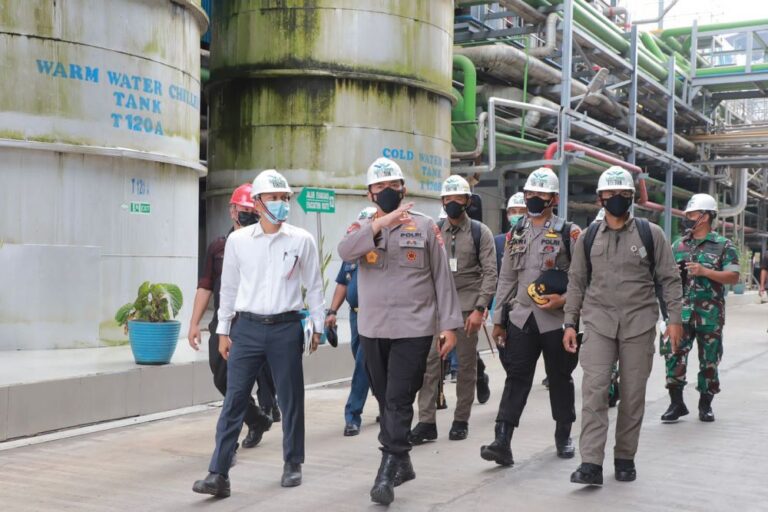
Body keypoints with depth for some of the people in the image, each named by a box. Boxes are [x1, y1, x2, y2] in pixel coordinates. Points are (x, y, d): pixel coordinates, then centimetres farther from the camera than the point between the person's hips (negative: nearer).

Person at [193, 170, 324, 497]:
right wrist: (223, 331, 8)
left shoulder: (302, 240, 1)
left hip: (286, 327, 0)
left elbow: (314, 286, 7)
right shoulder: (238, 240, 3)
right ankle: (218, 474, 0)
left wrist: (317, 326, 6)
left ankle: (293, 464, 26)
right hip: (247, 327, 0)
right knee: (233, 400, -2)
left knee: (291, 399, 9)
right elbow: (229, 287, 9)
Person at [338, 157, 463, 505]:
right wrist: (381, 223, -26)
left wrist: (449, 324, -3)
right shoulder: (362, 227, 8)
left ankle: (387, 472, -8)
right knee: (385, 400, 13)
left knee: (399, 401, -9)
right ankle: (402, 463, 28)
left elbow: (442, 278, 2)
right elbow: (345, 251, -16)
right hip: (372, 330, 4)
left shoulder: (426, 227, 3)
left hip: (414, 329, -3)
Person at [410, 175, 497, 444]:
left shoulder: (480, 232, 1)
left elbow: (490, 273, -4)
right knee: (429, 363, -4)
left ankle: (461, 421, 17)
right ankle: (426, 422, 0)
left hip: (467, 308, -2)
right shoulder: (434, 231, 9)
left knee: (466, 365, 6)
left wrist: (479, 309, -11)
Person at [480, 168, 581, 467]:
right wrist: (498, 319, 12)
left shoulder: (569, 233, -2)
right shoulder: (515, 234, 11)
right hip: (521, 318, 3)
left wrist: (564, 299, -18)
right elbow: (506, 279, 13)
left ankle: (563, 436, 26)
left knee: (560, 378, 10)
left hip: (556, 319, -3)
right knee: (516, 378, -2)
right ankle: (502, 442, -7)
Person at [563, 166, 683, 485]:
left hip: (639, 324, 0)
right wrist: (570, 323, 6)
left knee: (633, 394, 6)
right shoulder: (588, 237, 8)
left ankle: (625, 458, 20)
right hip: (598, 323, 1)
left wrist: (674, 318, -3)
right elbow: (576, 282, 11)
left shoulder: (650, 233, 3)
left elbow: (669, 278, 4)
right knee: (594, 390, -10)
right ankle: (591, 463, -10)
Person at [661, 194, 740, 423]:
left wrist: (704, 271, -17)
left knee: (709, 360, 6)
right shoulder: (679, 245, 12)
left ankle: (705, 405, 20)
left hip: (710, 314, -2)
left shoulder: (723, 245, 1)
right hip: (682, 311, 2)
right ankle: (676, 403, 1)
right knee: (673, 354, -8)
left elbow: (733, 276, -6)